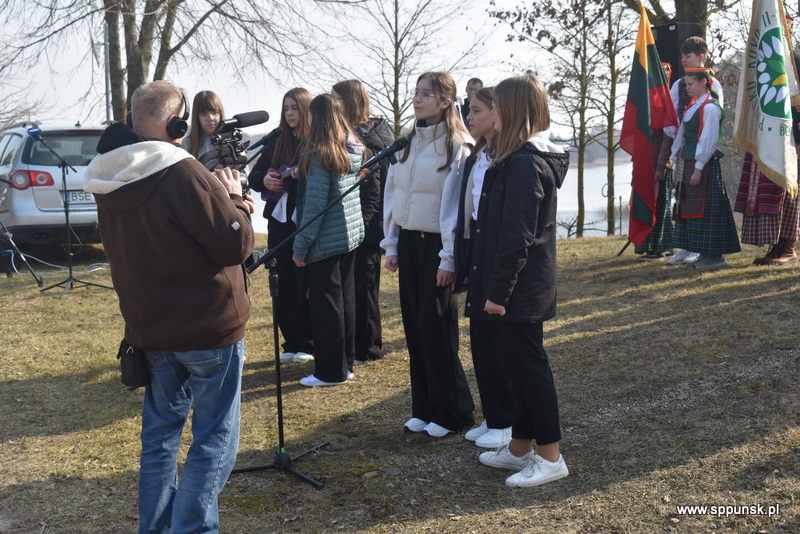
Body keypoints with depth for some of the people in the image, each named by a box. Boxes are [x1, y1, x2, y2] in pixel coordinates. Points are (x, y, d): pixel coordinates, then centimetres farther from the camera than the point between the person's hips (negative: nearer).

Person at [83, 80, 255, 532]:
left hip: (149, 327, 7)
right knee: (215, 437, 3)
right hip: (209, 327, -7)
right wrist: (234, 199, -1)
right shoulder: (183, 173, -20)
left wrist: (221, 200, 9)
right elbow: (237, 243, -19)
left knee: (161, 430, 18)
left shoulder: (108, 184, 4)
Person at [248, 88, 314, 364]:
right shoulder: (275, 142, 13)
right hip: (279, 220, 5)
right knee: (283, 285, 8)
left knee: (305, 284, -1)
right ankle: (291, 343, 19)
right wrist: (264, 179, -5)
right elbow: (253, 176, 15)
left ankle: (308, 344, 12)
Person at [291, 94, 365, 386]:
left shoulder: (321, 155, -16)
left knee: (325, 302, 0)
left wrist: (300, 246, -11)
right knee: (345, 298, 15)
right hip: (351, 233, 8)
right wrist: (304, 174, 15)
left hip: (327, 239, -8)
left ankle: (331, 371, 8)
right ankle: (345, 363, 25)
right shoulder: (352, 151, 7)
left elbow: (314, 205, -17)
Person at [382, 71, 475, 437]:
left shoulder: (458, 146, -11)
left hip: (436, 245, -6)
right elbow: (392, 194, 14)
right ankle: (424, 407, 21)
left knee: (437, 328, -2)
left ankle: (453, 413, 12)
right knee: (414, 326, 9)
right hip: (408, 242, 7)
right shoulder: (407, 143, 10)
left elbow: (455, 204, -14)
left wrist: (449, 257, -16)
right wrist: (391, 244, 11)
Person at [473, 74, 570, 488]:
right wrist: (495, 287, 18)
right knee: (518, 362, 17)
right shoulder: (525, 158, 13)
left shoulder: (525, 163, -19)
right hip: (524, 287, 10)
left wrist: (498, 290, -20)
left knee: (529, 364, -1)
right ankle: (520, 448, 29)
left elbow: (516, 236, -23)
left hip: (520, 288, -10)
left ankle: (550, 456, 11)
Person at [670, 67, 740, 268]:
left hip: (703, 165, -9)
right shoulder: (693, 106, 16)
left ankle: (713, 255, 0)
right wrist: (678, 165, 16)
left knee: (705, 210, -6)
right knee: (690, 210, 10)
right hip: (689, 162, 9)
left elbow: (708, 141, -17)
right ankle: (705, 254, 17)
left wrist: (698, 168, -19)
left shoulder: (710, 108, -12)